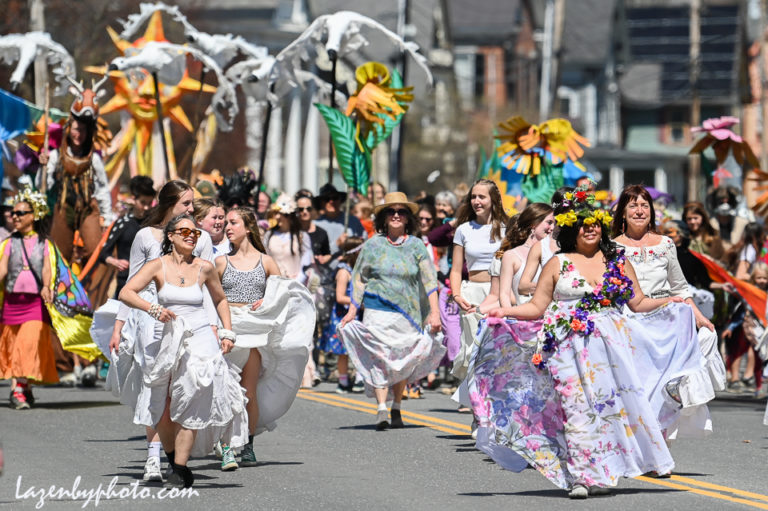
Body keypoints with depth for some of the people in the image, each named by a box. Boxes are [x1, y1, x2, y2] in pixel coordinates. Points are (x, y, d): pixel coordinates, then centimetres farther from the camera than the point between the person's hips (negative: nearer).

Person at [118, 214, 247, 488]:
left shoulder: (204, 268, 5)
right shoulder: (158, 266, 0)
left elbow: (220, 299, 22)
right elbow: (126, 293, -8)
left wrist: (227, 332, 13)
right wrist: (153, 308, -22)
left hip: (201, 340, -1)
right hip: (169, 342, 1)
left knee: (189, 406, -12)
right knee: (161, 413, -2)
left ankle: (180, 472, -8)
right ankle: (175, 461, 22)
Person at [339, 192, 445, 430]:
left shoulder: (416, 246, 6)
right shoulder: (373, 245, 6)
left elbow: (429, 281, 3)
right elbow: (359, 279, 12)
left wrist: (434, 312, -5)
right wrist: (352, 311, 8)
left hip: (408, 310, 1)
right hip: (378, 309, -1)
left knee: (404, 361, 4)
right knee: (379, 356, -14)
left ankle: (396, 408, 18)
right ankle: (381, 410, -19)